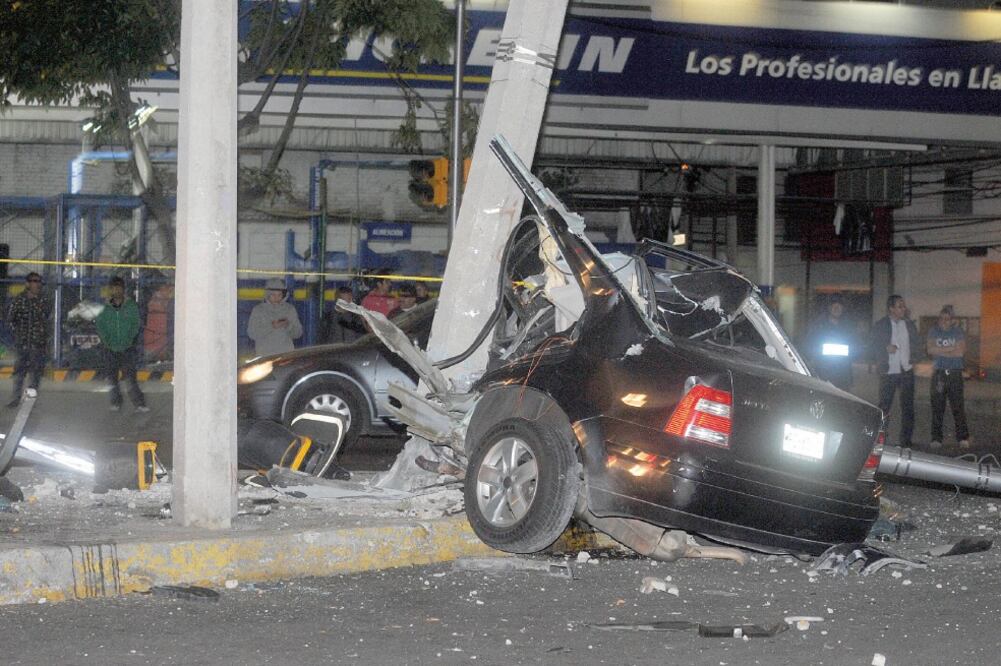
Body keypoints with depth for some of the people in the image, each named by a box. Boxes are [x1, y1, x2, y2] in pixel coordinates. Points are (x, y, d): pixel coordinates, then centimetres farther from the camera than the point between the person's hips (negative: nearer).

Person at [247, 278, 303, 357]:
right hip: (264, 354, -1)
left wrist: (288, 325, -10)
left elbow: (298, 333, 11)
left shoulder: (290, 309, 9)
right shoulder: (258, 310, 3)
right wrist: (271, 327, -15)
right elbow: (251, 334, -5)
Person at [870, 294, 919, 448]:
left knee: (908, 408, 0)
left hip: (906, 372, 3)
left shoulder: (910, 325, 11)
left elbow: (915, 346, 17)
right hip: (888, 372, -3)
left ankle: (906, 441, 5)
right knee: (884, 407, 0)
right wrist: (886, 348, -16)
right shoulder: (880, 326, 1)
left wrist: (913, 360, 0)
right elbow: (874, 349, 1)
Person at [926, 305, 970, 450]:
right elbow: (930, 350, -5)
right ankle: (936, 438, 4)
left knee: (958, 406, -6)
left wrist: (940, 351, -4)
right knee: (937, 407, 0)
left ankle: (963, 438, -4)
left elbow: (961, 352, -7)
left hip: (955, 373, -1)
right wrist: (951, 349, -6)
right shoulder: (933, 332, 10)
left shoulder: (958, 332, 7)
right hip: (938, 374, 1)